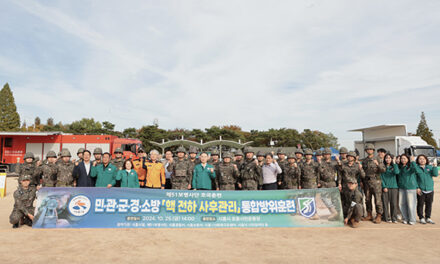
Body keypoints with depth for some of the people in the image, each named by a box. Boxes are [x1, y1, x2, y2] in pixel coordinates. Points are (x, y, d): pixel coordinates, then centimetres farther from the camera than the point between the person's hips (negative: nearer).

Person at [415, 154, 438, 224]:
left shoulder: (430, 167, 8)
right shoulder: (416, 168, -2)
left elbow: (435, 174, -6)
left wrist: (435, 166, -16)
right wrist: (417, 188, -10)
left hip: (430, 189, 3)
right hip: (420, 190, -3)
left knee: (429, 204, 10)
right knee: (420, 204, 2)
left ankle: (428, 218, 23)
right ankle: (421, 218, 13)